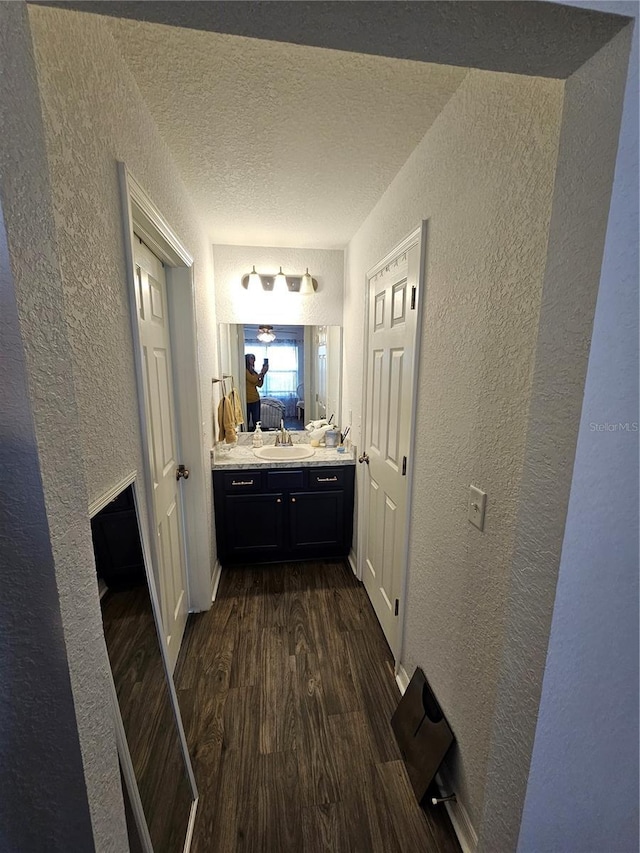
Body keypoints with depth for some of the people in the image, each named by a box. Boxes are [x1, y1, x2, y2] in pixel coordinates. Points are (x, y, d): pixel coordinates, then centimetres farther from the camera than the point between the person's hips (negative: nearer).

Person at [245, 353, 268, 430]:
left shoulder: (253, 371, 15)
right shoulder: (245, 370, -7)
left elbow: (259, 385, 8)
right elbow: (253, 379, -20)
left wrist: (263, 373, 0)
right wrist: (262, 372, -10)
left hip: (256, 399, 7)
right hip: (247, 400, -7)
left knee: (256, 421, 8)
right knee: (247, 421, 0)